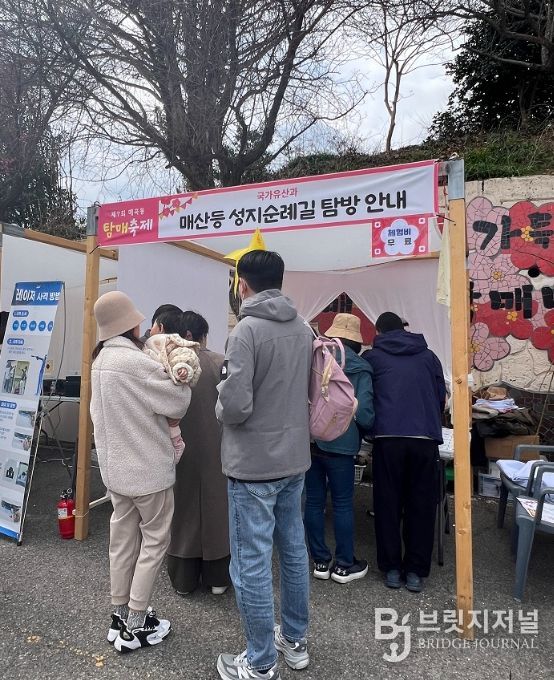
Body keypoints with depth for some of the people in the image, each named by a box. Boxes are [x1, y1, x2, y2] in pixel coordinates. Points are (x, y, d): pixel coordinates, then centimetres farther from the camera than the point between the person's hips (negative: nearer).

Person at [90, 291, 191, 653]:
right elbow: (178, 403, -17)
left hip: (115, 464, 9)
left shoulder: (101, 360, 5)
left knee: (123, 537, 18)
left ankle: (121, 616, 32)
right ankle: (135, 627, 17)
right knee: (155, 540, 7)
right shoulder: (135, 361, -24)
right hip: (147, 467, -8)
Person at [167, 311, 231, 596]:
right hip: (215, 448, 0)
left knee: (183, 508, 15)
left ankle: (183, 579, 28)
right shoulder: (220, 363, -12)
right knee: (214, 503, 15)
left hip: (180, 448, 0)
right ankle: (217, 577, 28)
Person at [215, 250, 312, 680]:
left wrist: (219, 407, -2)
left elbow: (236, 406, -23)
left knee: (252, 562, 7)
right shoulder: (305, 329, 4)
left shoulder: (247, 330, -19)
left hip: (254, 464, -7)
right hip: (294, 458, 8)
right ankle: (295, 640, 38)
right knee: (294, 550, 19)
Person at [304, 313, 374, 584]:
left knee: (314, 501, 12)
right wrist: (365, 429, 10)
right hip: (339, 444, -4)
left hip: (308, 440, 4)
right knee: (342, 504, 9)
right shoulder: (360, 369, -5)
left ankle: (320, 562, 24)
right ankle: (344, 565, 21)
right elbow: (364, 414, -12)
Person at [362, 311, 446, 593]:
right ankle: (416, 571, 19)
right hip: (426, 438, 2)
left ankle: (391, 568, 20)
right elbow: (441, 396, 19)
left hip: (388, 438, -1)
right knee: (421, 505, 12)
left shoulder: (372, 357, 11)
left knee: (388, 504, 11)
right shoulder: (428, 356, 16)